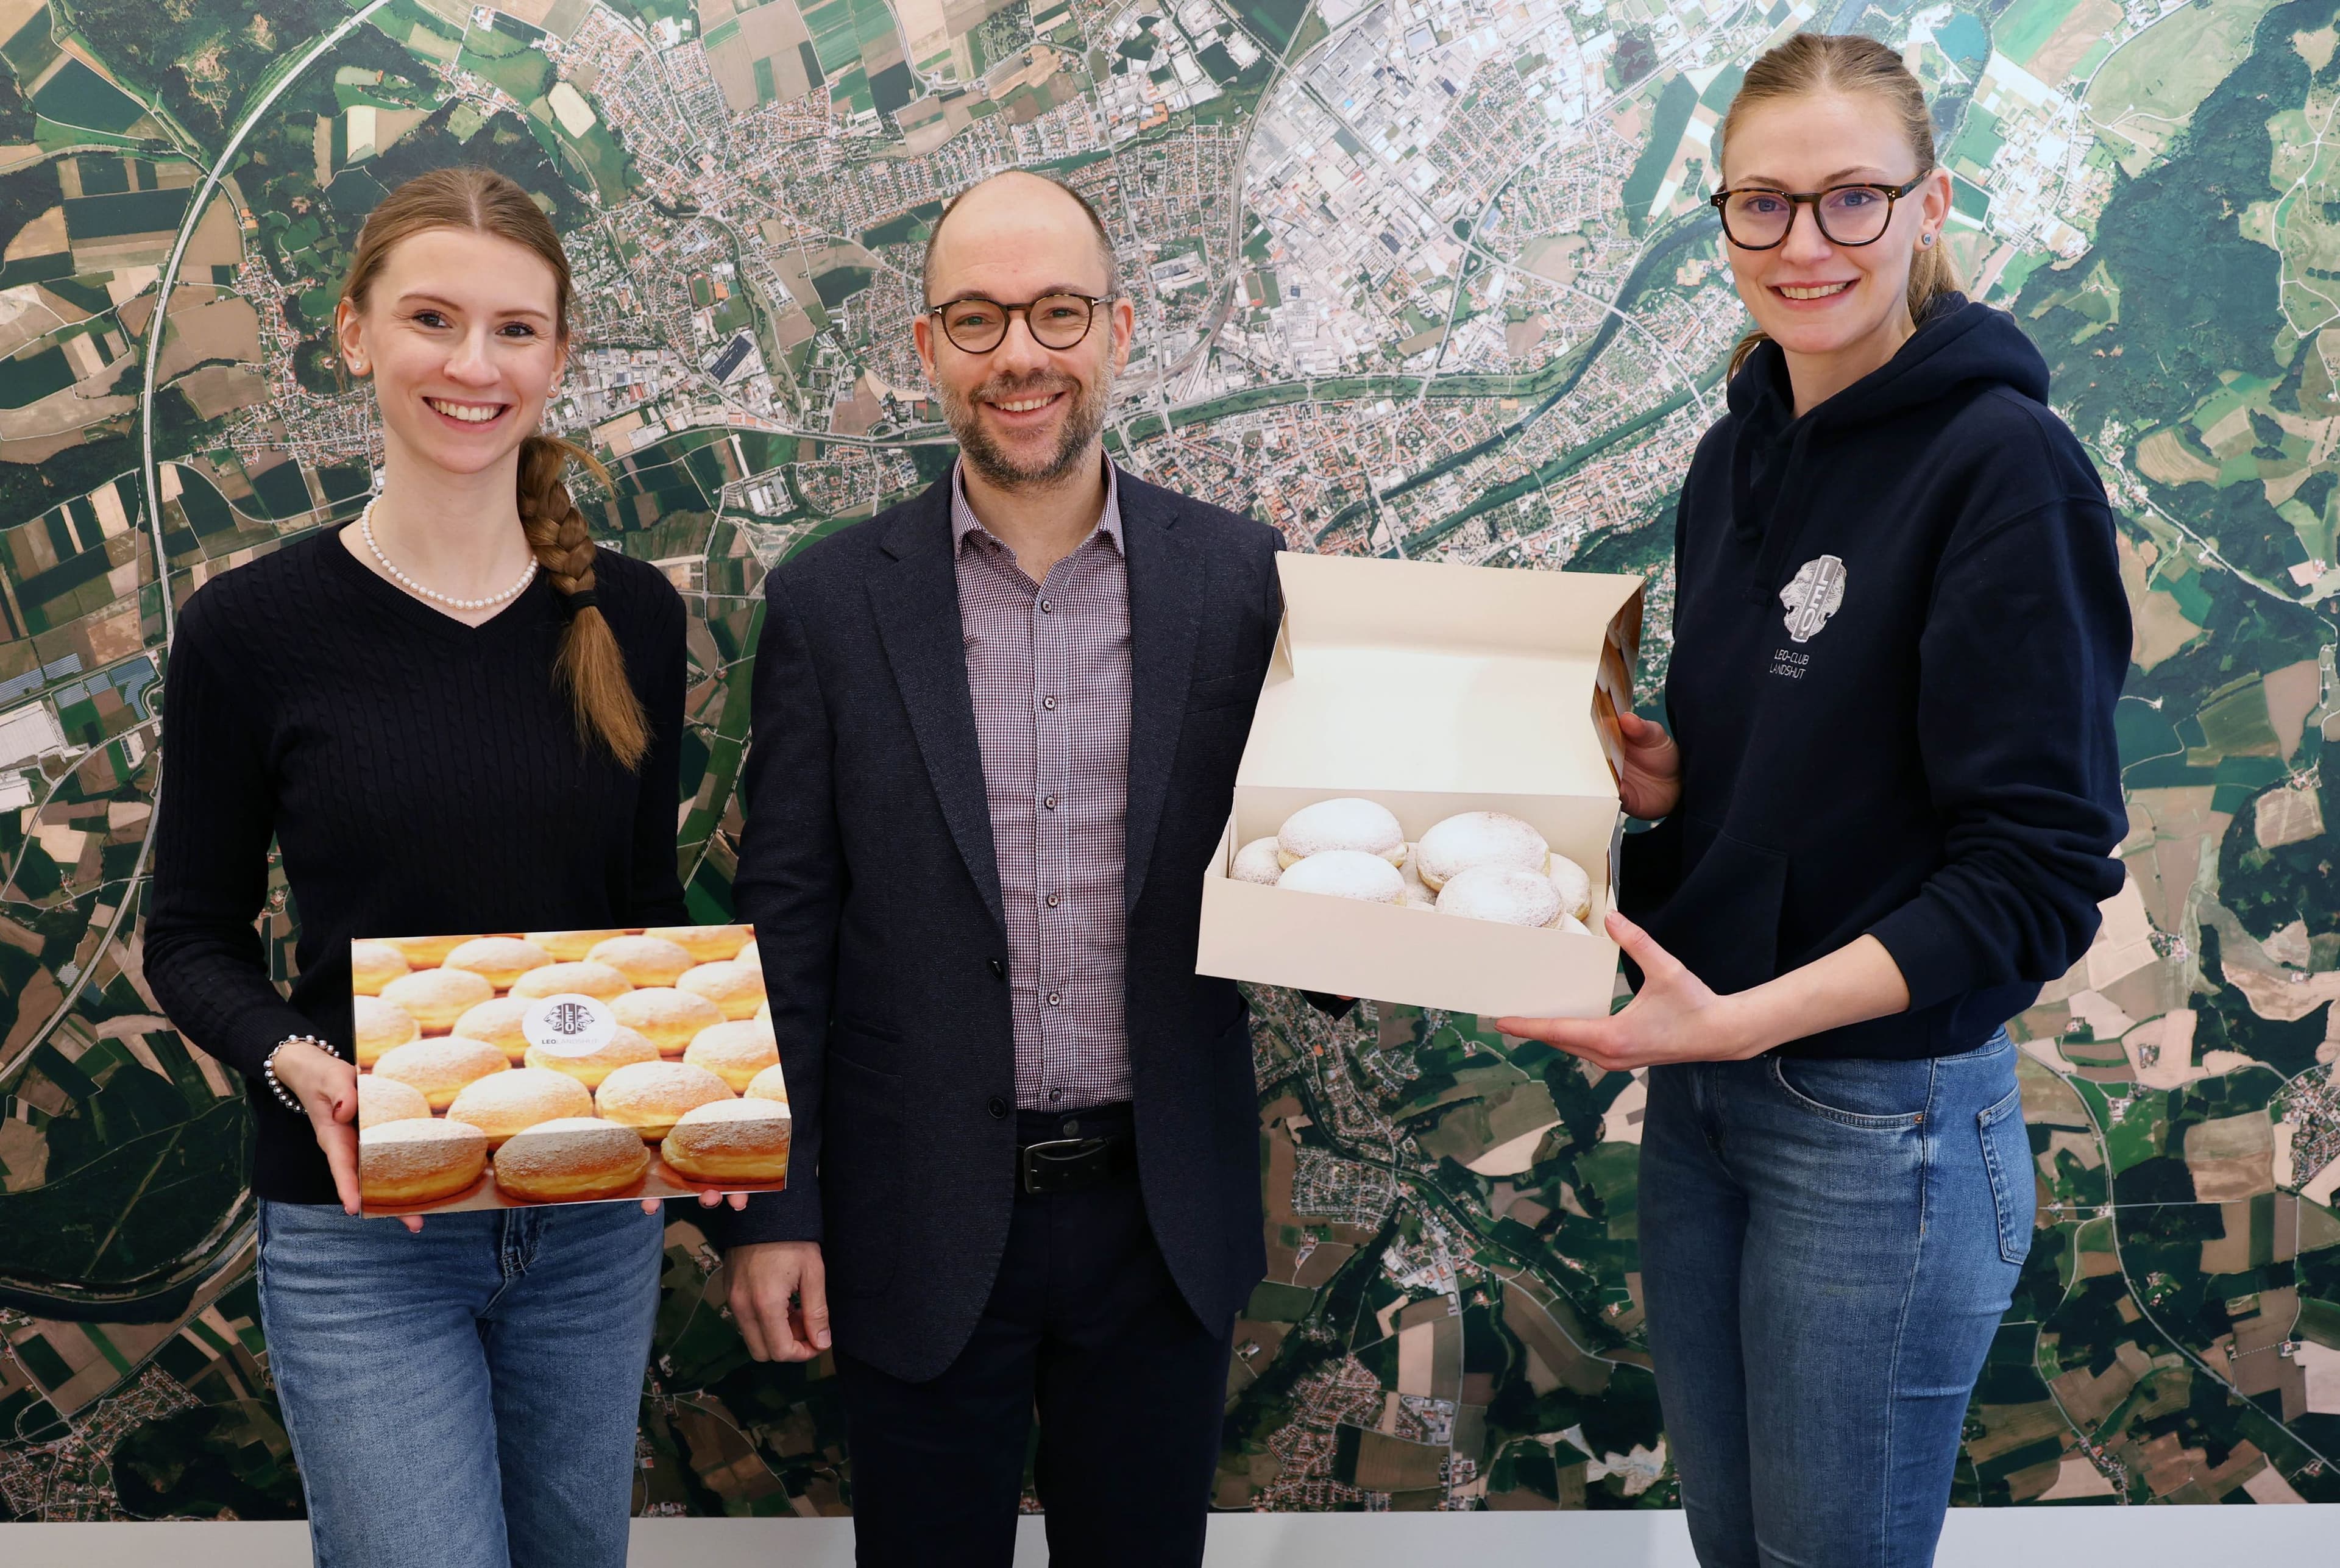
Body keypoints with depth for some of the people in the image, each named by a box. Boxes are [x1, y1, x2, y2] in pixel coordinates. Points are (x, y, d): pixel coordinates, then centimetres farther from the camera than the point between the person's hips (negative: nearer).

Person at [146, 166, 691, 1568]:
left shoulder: (631, 615, -1)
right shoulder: (254, 628, -9)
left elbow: (652, 900, 7)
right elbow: (192, 937, -1)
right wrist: (298, 1064, -20)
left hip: (598, 1221, 4)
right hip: (361, 1227, -3)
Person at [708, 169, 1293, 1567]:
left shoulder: (1243, 578, -2)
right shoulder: (833, 601, -4)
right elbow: (785, 924, -1)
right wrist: (769, 1208, -2)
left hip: (1164, 1221, 1)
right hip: (922, 1227, -1)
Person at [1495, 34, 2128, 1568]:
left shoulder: (2005, 465, -16)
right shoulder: (1740, 454, 6)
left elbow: (2039, 871, -18)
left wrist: (1745, 1017, -25)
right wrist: (1662, 776, -3)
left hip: (1882, 1123, -7)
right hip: (1700, 1092, 7)